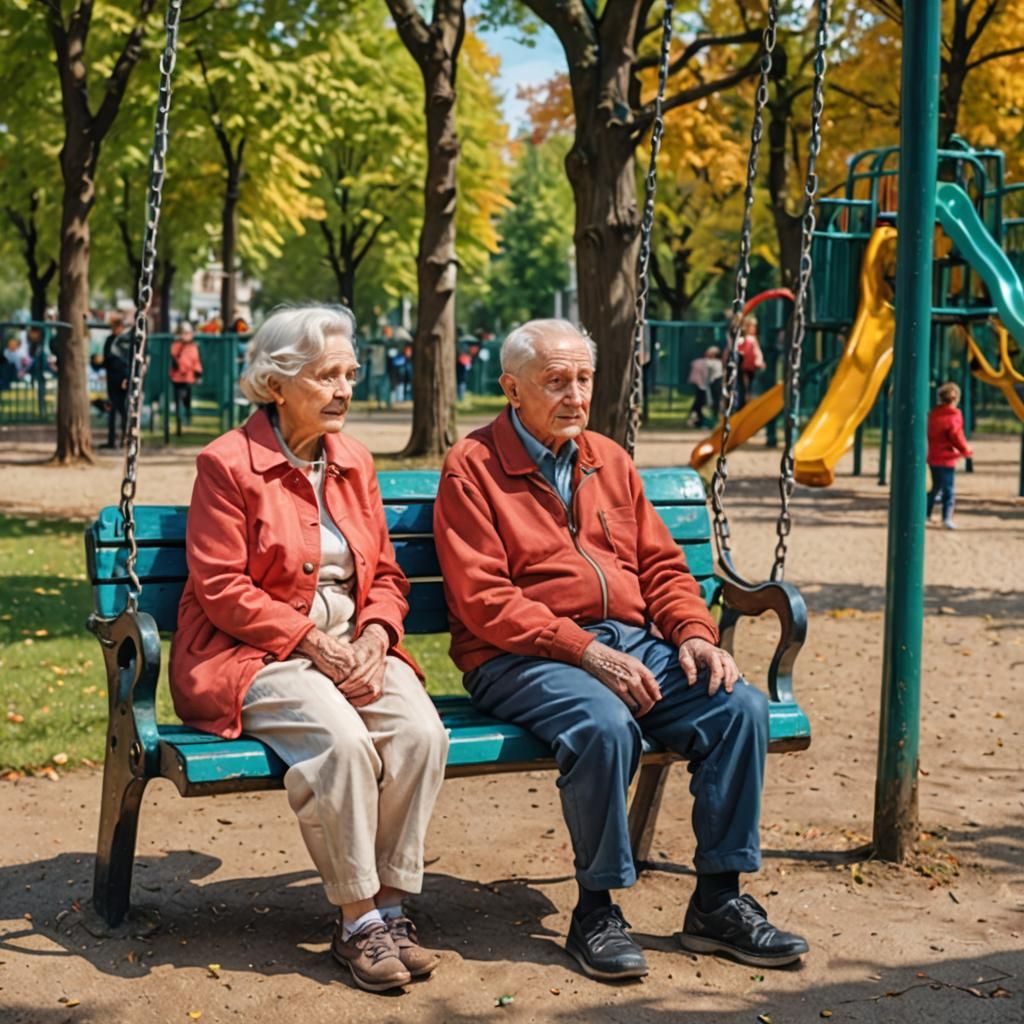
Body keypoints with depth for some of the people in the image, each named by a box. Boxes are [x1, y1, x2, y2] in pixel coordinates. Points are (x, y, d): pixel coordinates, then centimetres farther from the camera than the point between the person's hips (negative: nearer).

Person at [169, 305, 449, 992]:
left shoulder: (355, 462, 13)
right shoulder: (228, 464, -5)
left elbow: (385, 574, 14)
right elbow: (220, 588, -11)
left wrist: (374, 636, -8)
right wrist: (313, 641, -16)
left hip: (352, 648, 6)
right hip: (251, 655, -5)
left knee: (420, 729, -24)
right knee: (341, 739, -32)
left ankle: (391, 907, -12)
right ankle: (357, 922, -16)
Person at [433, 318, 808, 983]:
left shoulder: (610, 461, 18)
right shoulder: (474, 467, -2)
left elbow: (662, 567, 19)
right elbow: (482, 599, -12)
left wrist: (694, 633, -3)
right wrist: (586, 651, -20)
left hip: (632, 643, 6)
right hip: (523, 656, -6)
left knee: (741, 707, -15)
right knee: (605, 724, -35)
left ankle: (719, 902, -5)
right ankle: (596, 909, -14)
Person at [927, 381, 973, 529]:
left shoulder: (933, 414, 7)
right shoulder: (954, 416, -15)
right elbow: (957, 436, -16)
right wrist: (966, 450, 0)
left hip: (933, 458, 7)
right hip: (947, 459, -7)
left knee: (936, 487, 21)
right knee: (949, 490, -3)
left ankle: (926, 513, 26)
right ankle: (947, 518, -9)